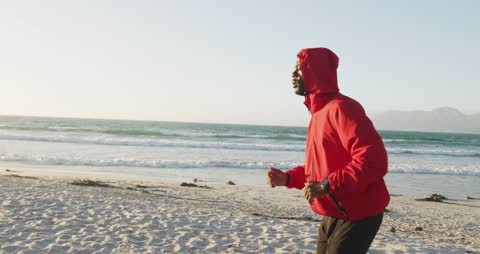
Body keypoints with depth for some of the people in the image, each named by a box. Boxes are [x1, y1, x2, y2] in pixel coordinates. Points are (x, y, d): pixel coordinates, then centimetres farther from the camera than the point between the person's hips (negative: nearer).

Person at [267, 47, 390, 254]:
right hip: (331, 217, 9)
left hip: (356, 218, -9)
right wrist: (288, 178, 8)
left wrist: (327, 185, -27)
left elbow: (374, 161, -28)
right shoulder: (319, 113, 13)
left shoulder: (341, 107, -18)